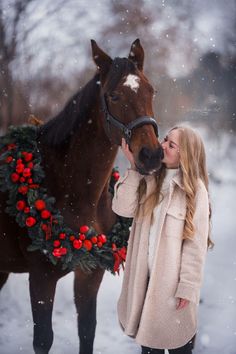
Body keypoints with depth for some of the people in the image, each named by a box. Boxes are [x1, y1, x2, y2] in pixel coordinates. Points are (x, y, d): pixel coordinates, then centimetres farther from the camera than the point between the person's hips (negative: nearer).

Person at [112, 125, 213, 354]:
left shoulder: (195, 189, -12)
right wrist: (134, 167, -12)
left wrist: (188, 288, -14)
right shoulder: (150, 180, 4)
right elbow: (123, 208, -9)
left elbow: (196, 243, -13)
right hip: (145, 276, 5)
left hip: (172, 280, -5)